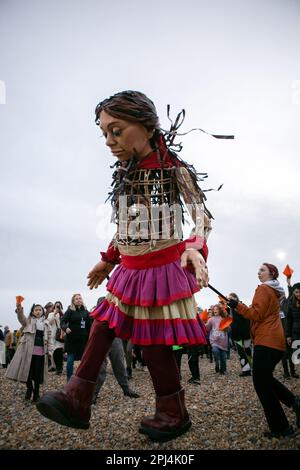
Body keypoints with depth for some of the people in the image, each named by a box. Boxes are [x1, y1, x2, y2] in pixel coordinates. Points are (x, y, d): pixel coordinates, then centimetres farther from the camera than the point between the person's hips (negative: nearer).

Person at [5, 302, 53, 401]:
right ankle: (29, 388, 27)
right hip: (28, 350, -1)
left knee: (38, 372, 5)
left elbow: (49, 337, 12)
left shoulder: (46, 323, 11)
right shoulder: (29, 321, 4)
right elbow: (22, 318, -19)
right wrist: (19, 309, -40)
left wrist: (49, 350, 3)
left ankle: (36, 393, 20)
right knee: (27, 370, 1)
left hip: (41, 351, 2)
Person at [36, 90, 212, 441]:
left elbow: (201, 212, -13)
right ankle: (77, 400, 16)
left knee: (154, 343, 1)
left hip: (163, 267, -7)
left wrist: (195, 248, -31)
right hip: (130, 269, 7)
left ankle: (174, 414, 23)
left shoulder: (174, 168, -11)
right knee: (102, 327, 5)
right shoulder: (123, 173, 8)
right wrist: (108, 260, 20)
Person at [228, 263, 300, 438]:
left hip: (266, 341, -10)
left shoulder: (263, 288, -8)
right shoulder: (275, 291, 19)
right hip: (276, 340, 10)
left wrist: (238, 305, -14)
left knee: (261, 382, -6)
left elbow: (257, 314, -15)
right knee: (265, 378, 19)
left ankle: (281, 428, -2)